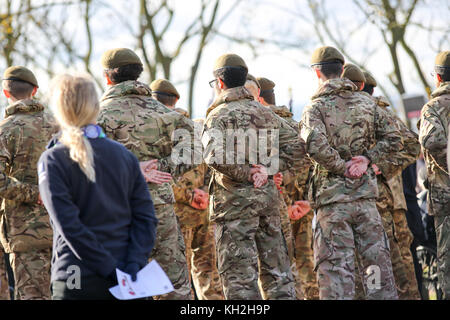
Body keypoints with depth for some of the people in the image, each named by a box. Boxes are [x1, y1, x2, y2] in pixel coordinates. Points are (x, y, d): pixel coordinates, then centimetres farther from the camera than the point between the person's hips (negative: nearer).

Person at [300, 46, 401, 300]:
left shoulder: (316, 108, -6)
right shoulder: (367, 104, 10)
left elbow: (315, 145, -23)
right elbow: (393, 139, 9)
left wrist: (341, 167, -11)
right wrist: (367, 158, 0)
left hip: (332, 196, -4)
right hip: (365, 193, 4)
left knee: (336, 264, -2)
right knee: (377, 258, 9)